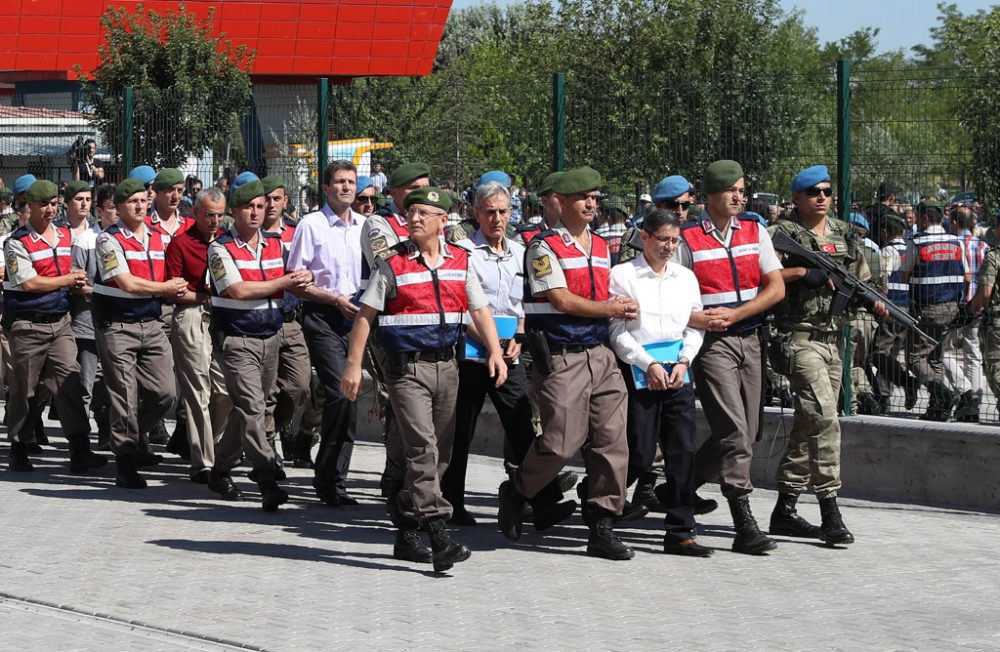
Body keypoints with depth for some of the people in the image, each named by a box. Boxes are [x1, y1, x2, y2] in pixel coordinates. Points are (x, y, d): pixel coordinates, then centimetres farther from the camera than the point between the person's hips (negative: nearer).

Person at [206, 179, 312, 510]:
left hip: (271, 337, 6)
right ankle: (268, 479, -24)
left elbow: (291, 285, 19)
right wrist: (285, 282, -10)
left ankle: (221, 471, 27)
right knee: (251, 408, -16)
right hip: (236, 340, -6)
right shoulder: (221, 248, -6)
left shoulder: (276, 244, 12)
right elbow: (238, 290, -17)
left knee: (248, 409, 12)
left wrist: (302, 278, -6)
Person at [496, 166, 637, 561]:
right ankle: (516, 492, 18)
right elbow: (561, 300, -12)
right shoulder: (544, 246, -6)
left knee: (612, 439, -1)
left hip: (599, 353, 7)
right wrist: (610, 310, -8)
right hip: (560, 358, -7)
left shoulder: (601, 247, 17)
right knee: (562, 442, -10)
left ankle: (602, 526, 5)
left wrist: (623, 307, 1)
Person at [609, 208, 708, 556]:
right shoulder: (623, 275, -1)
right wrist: (648, 365, -12)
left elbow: (696, 325, 14)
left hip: (678, 372, 5)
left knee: (683, 452, 0)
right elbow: (617, 329, -6)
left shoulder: (686, 277, 14)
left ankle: (680, 532, 5)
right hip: (639, 371, -5)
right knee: (640, 454, -5)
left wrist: (684, 362, -2)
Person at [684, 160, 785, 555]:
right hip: (711, 343, -5)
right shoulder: (687, 239, -2)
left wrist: (733, 314, -7)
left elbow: (776, 288, 6)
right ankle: (744, 526, -15)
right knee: (734, 432, -14)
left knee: (745, 435, 7)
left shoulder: (754, 233, 11)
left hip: (748, 340, 6)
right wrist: (695, 319, -19)